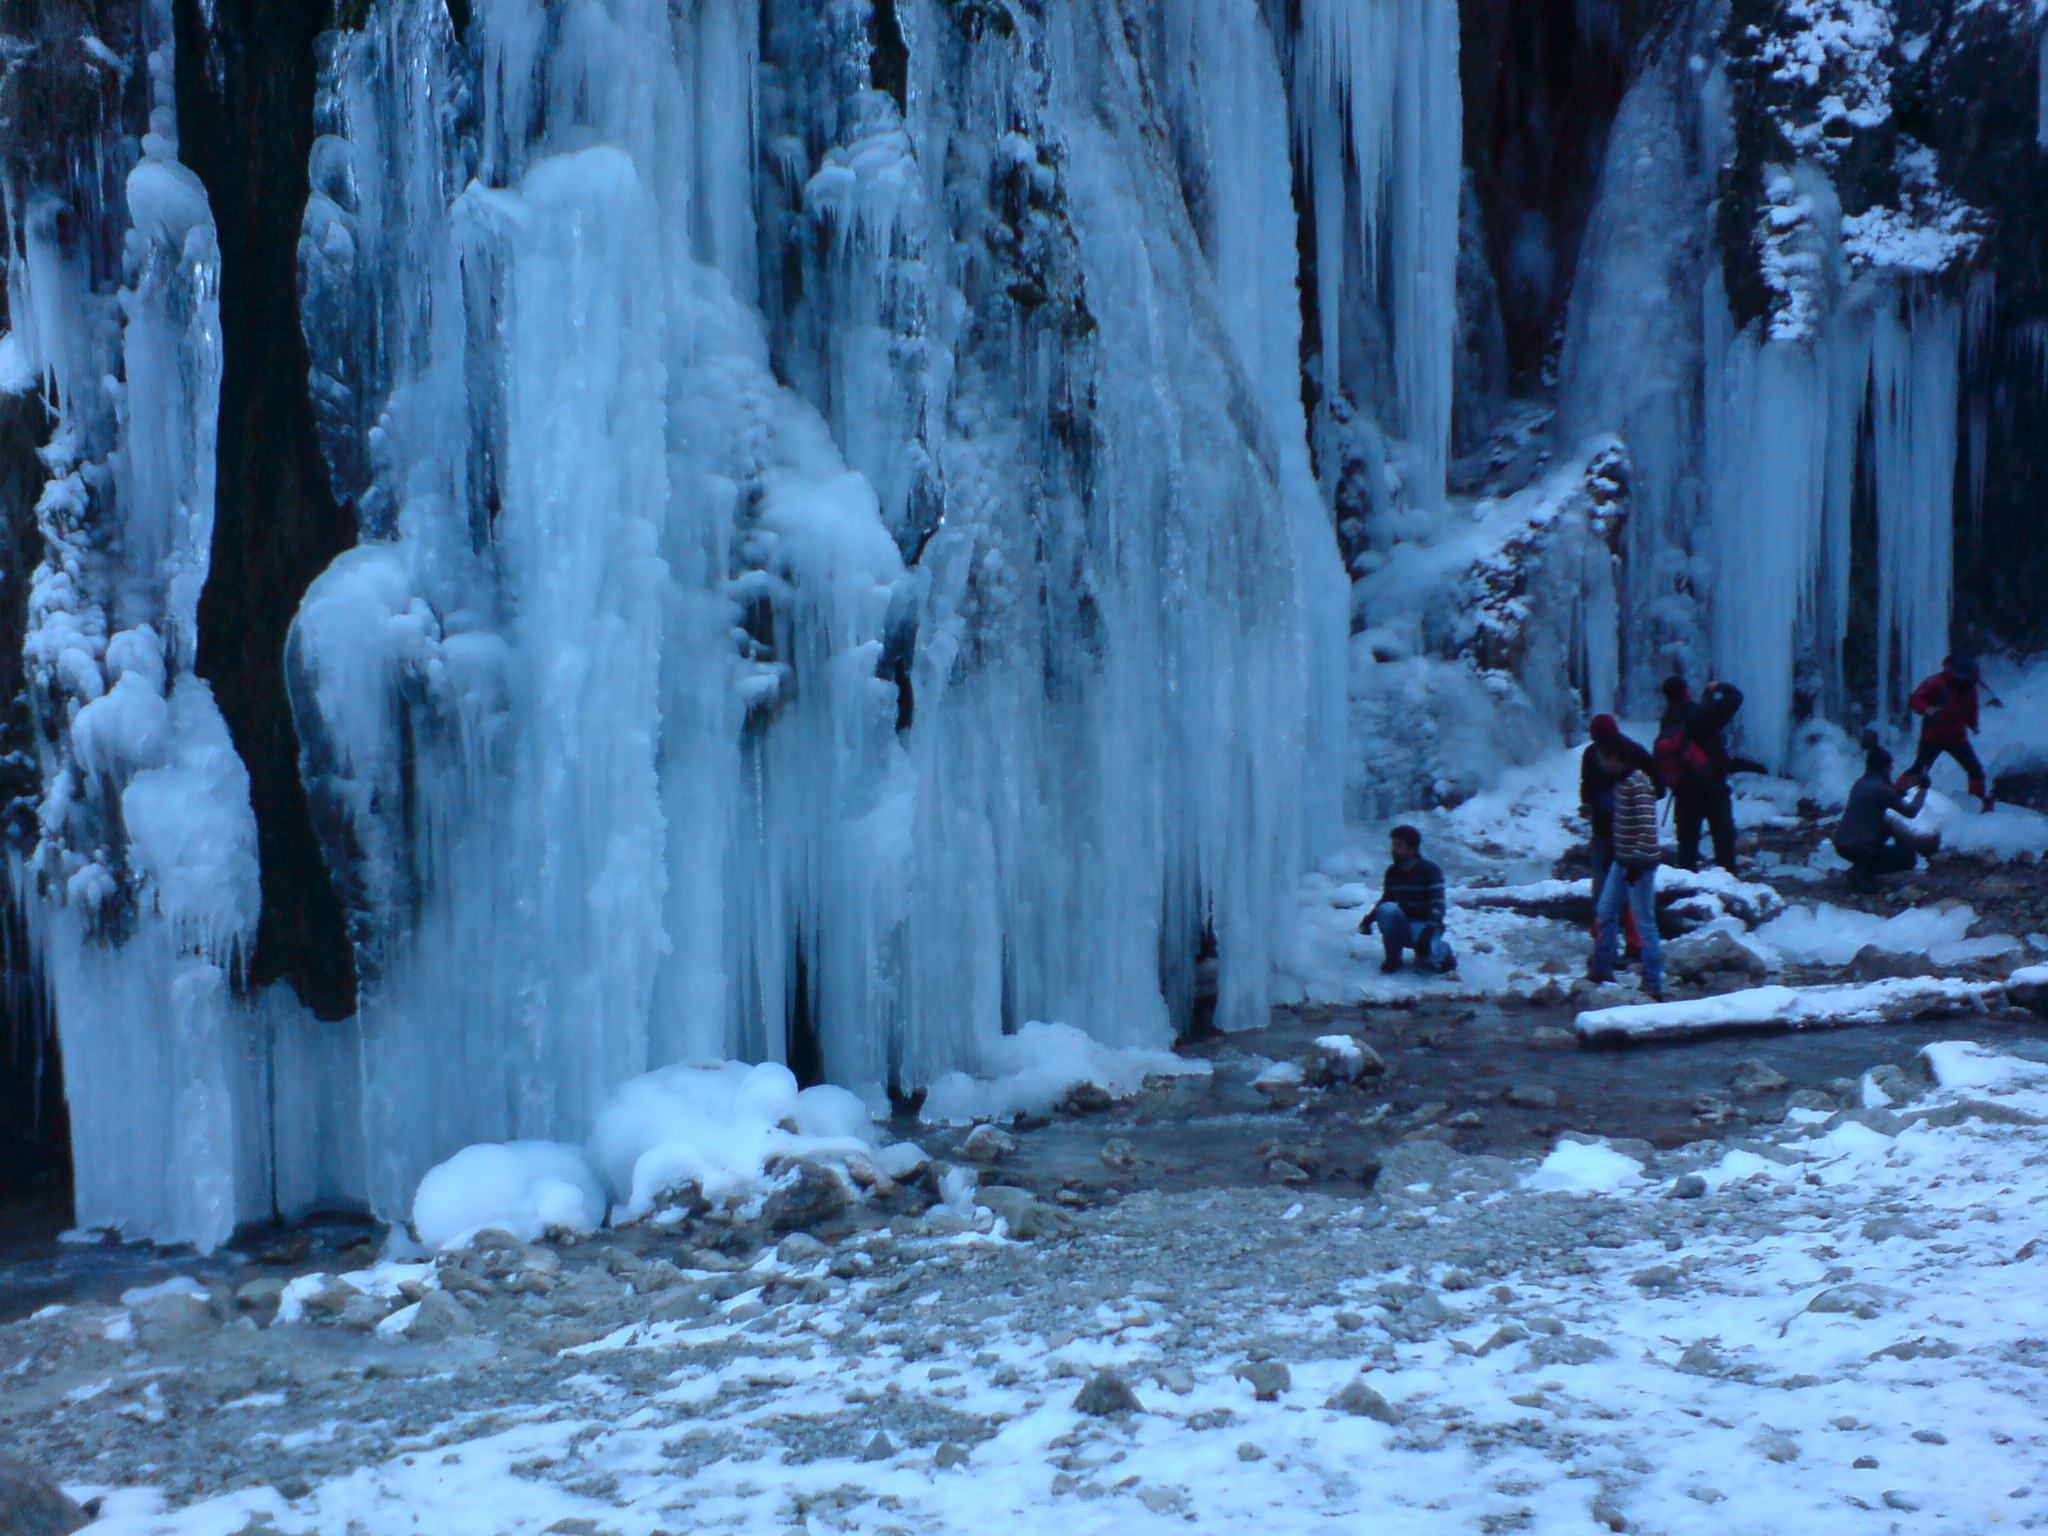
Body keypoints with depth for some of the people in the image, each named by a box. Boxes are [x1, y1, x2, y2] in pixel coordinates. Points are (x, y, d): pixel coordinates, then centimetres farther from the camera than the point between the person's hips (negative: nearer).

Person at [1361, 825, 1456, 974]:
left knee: (1427, 954, -36)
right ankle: (1393, 957, -14)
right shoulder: (1392, 872, 3)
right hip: (1402, 928, 4)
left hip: (1425, 924, -4)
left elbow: (1437, 905, -21)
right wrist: (1370, 918, -1)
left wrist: (1429, 930, -37)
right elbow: (1386, 900, 15)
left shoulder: (1431, 871, -13)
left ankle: (1442, 951, 4)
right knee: (1386, 909, -29)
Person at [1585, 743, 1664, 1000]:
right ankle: (1602, 968, 30)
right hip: (1621, 861, 10)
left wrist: (1638, 862, -24)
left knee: (1645, 924, -4)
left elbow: (1648, 827, -25)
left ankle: (1653, 985, 1)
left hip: (1639, 865, -10)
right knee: (1605, 912, 17)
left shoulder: (1637, 784, -20)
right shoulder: (1620, 781, 9)